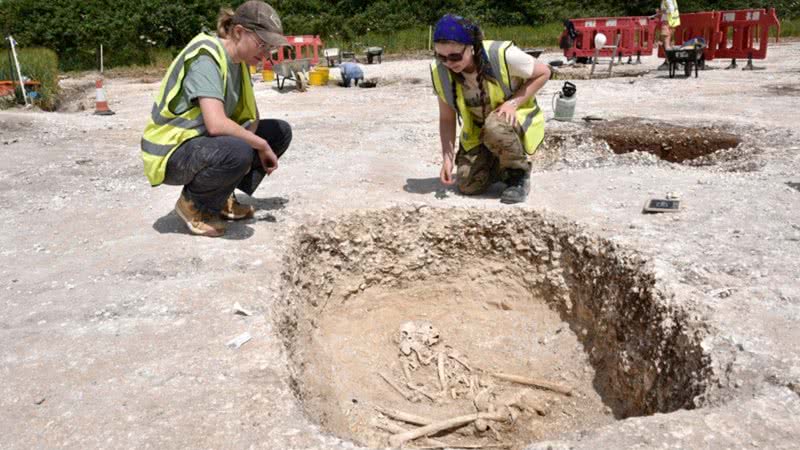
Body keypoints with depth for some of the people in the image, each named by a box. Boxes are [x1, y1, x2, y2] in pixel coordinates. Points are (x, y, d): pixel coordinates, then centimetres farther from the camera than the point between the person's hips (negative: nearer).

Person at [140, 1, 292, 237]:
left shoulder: (238, 60, 3)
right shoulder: (206, 57, -23)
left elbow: (251, 115, 8)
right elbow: (216, 124, -34)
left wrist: (256, 145, -12)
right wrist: (261, 145, -21)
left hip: (204, 143, 9)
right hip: (171, 153, -9)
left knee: (280, 132, 4)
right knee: (238, 151, -37)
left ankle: (222, 198, 7)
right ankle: (192, 203, -7)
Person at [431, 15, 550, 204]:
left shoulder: (503, 54, -29)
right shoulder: (440, 72, -16)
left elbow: (543, 73, -13)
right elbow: (447, 119, -6)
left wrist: (513, 103, -25)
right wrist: (447, 157, -17)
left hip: (517, 119, -4)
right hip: (477, 132, 4)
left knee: (495, 127, -39)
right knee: (468, 185, -11)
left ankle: (519, 174, -11)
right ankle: (500, 164, 22)